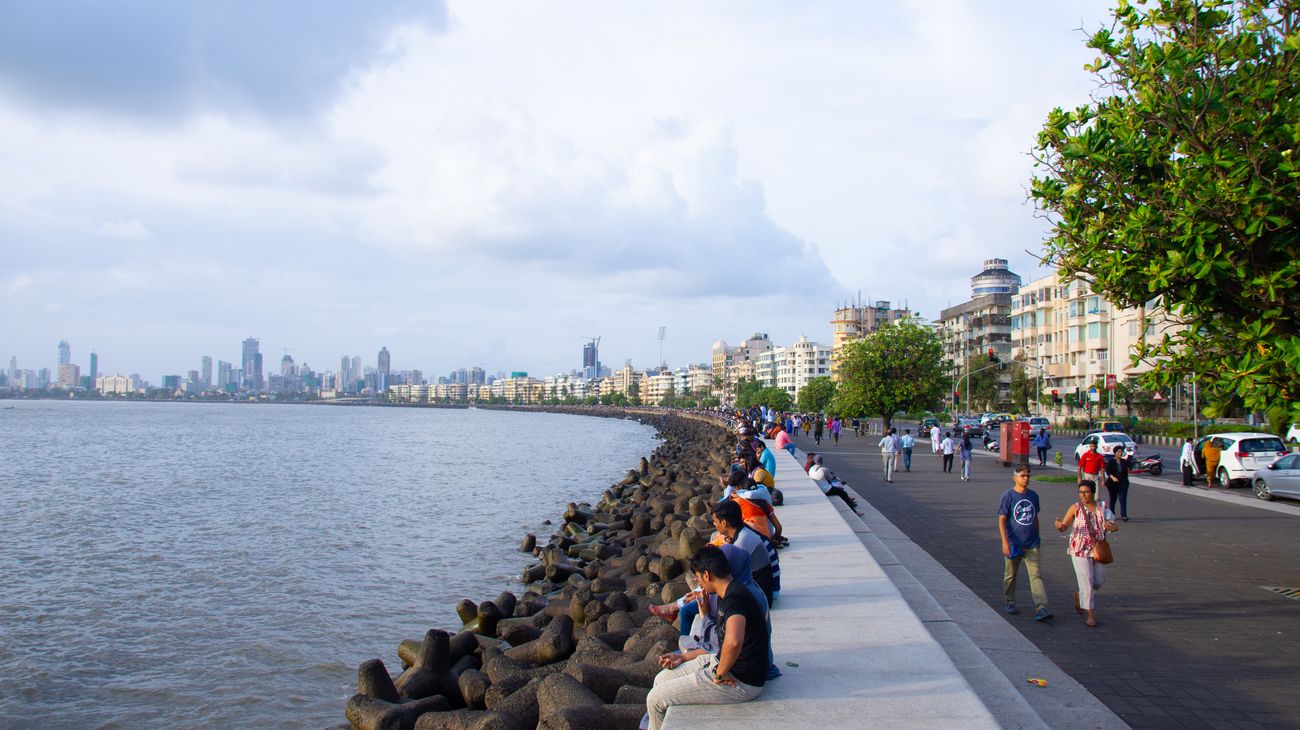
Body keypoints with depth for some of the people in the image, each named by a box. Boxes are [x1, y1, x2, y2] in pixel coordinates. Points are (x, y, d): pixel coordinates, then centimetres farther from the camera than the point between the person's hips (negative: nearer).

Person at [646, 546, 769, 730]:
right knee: (662, 679, 17)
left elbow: (733, 641, -43)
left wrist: (720, 673, -27)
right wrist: (684, 657, 17)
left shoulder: (735, 598, -24)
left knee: (656, 699, -5)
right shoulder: (725, 596, 11)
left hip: (741, 682, -10)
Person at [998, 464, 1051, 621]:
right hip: (1013, 544, -3)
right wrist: (1005, 542, -17)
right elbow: (1002, 520, -11)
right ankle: (1009, 603, 28)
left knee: (1035, 575, -6)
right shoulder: (1008, 496, -8)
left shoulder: (1033, 495, 7)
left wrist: (1037, 537, 21)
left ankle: (1041, 608, -11)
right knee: (1010, 575, 11)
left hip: (1031, 544, 3)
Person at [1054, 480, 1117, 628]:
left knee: (1099, 579, 11)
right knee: (1086, 581, -8)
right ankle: (1090, 614, -1)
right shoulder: (1075, 508, -5)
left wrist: (1112, 527, -15)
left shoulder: (1102, 507, 3)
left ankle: (1079, 595, 39)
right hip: (1080, 549, -4)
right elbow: (1064, 527, -7)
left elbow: (1112, 525, 9)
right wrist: (1059, 526, -31)